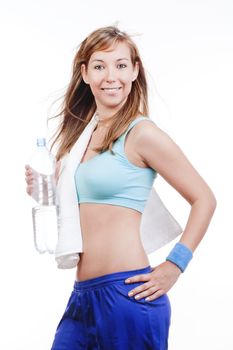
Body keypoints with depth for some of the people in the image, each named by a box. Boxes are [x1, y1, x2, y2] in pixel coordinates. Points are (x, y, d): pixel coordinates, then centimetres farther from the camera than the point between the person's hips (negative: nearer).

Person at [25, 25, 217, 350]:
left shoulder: (142, 134, -9)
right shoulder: (79, 134, 12)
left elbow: (204, 200, -7)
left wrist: (173, 266, -11)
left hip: (127, 292, -7)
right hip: (82, 295, 7)